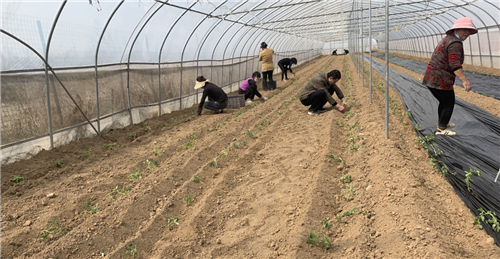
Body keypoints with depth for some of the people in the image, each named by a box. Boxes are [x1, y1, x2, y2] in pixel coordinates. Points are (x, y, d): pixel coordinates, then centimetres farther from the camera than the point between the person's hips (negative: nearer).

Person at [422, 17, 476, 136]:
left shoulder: (447, 39, 17)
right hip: (440, 81, -10)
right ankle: (441, 129, 12)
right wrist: (464, 80, -33)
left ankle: (442, 123, 41)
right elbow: (454, 64, -27)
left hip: (430, 78, 10)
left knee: (443, 102, 25)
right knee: (449, 104, 3)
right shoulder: (455, 43, -16)